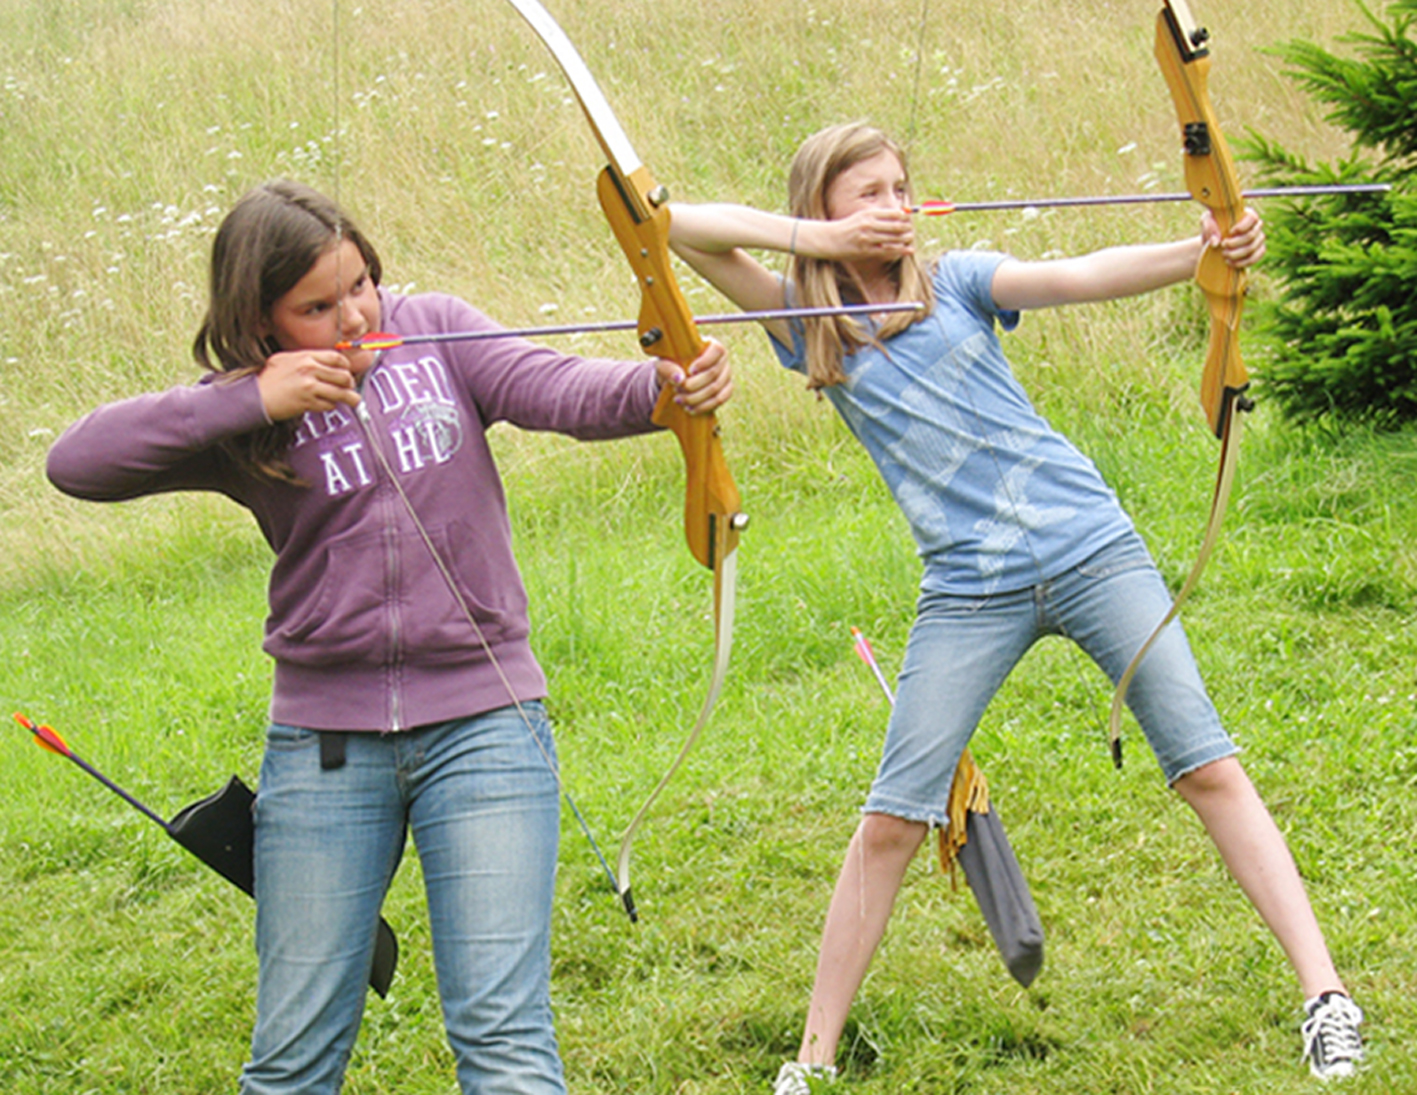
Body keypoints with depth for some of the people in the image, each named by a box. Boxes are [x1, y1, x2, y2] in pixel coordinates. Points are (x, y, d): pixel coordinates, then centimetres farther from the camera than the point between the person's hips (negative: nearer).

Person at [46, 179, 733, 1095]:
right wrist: (249, 402, -17)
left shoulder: (432, 331, 3)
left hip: (483, 722, -1)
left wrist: (662, 385, -33)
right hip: (324, 741, 1)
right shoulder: (244, 416, 1)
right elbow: (76, 463, -10)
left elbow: (556, 387, -12)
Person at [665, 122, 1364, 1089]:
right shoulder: (810, 329, 5)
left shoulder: (954, 281, 4)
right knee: (891, 820, -2)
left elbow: (1080, 278, -12)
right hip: (969, 592, 0)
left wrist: (1203, 251, -29)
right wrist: (822, 240, -7)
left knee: (1207, 765, -5)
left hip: (1093, 550, 0)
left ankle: (1325, 993, -2)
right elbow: (677, 226, -1)